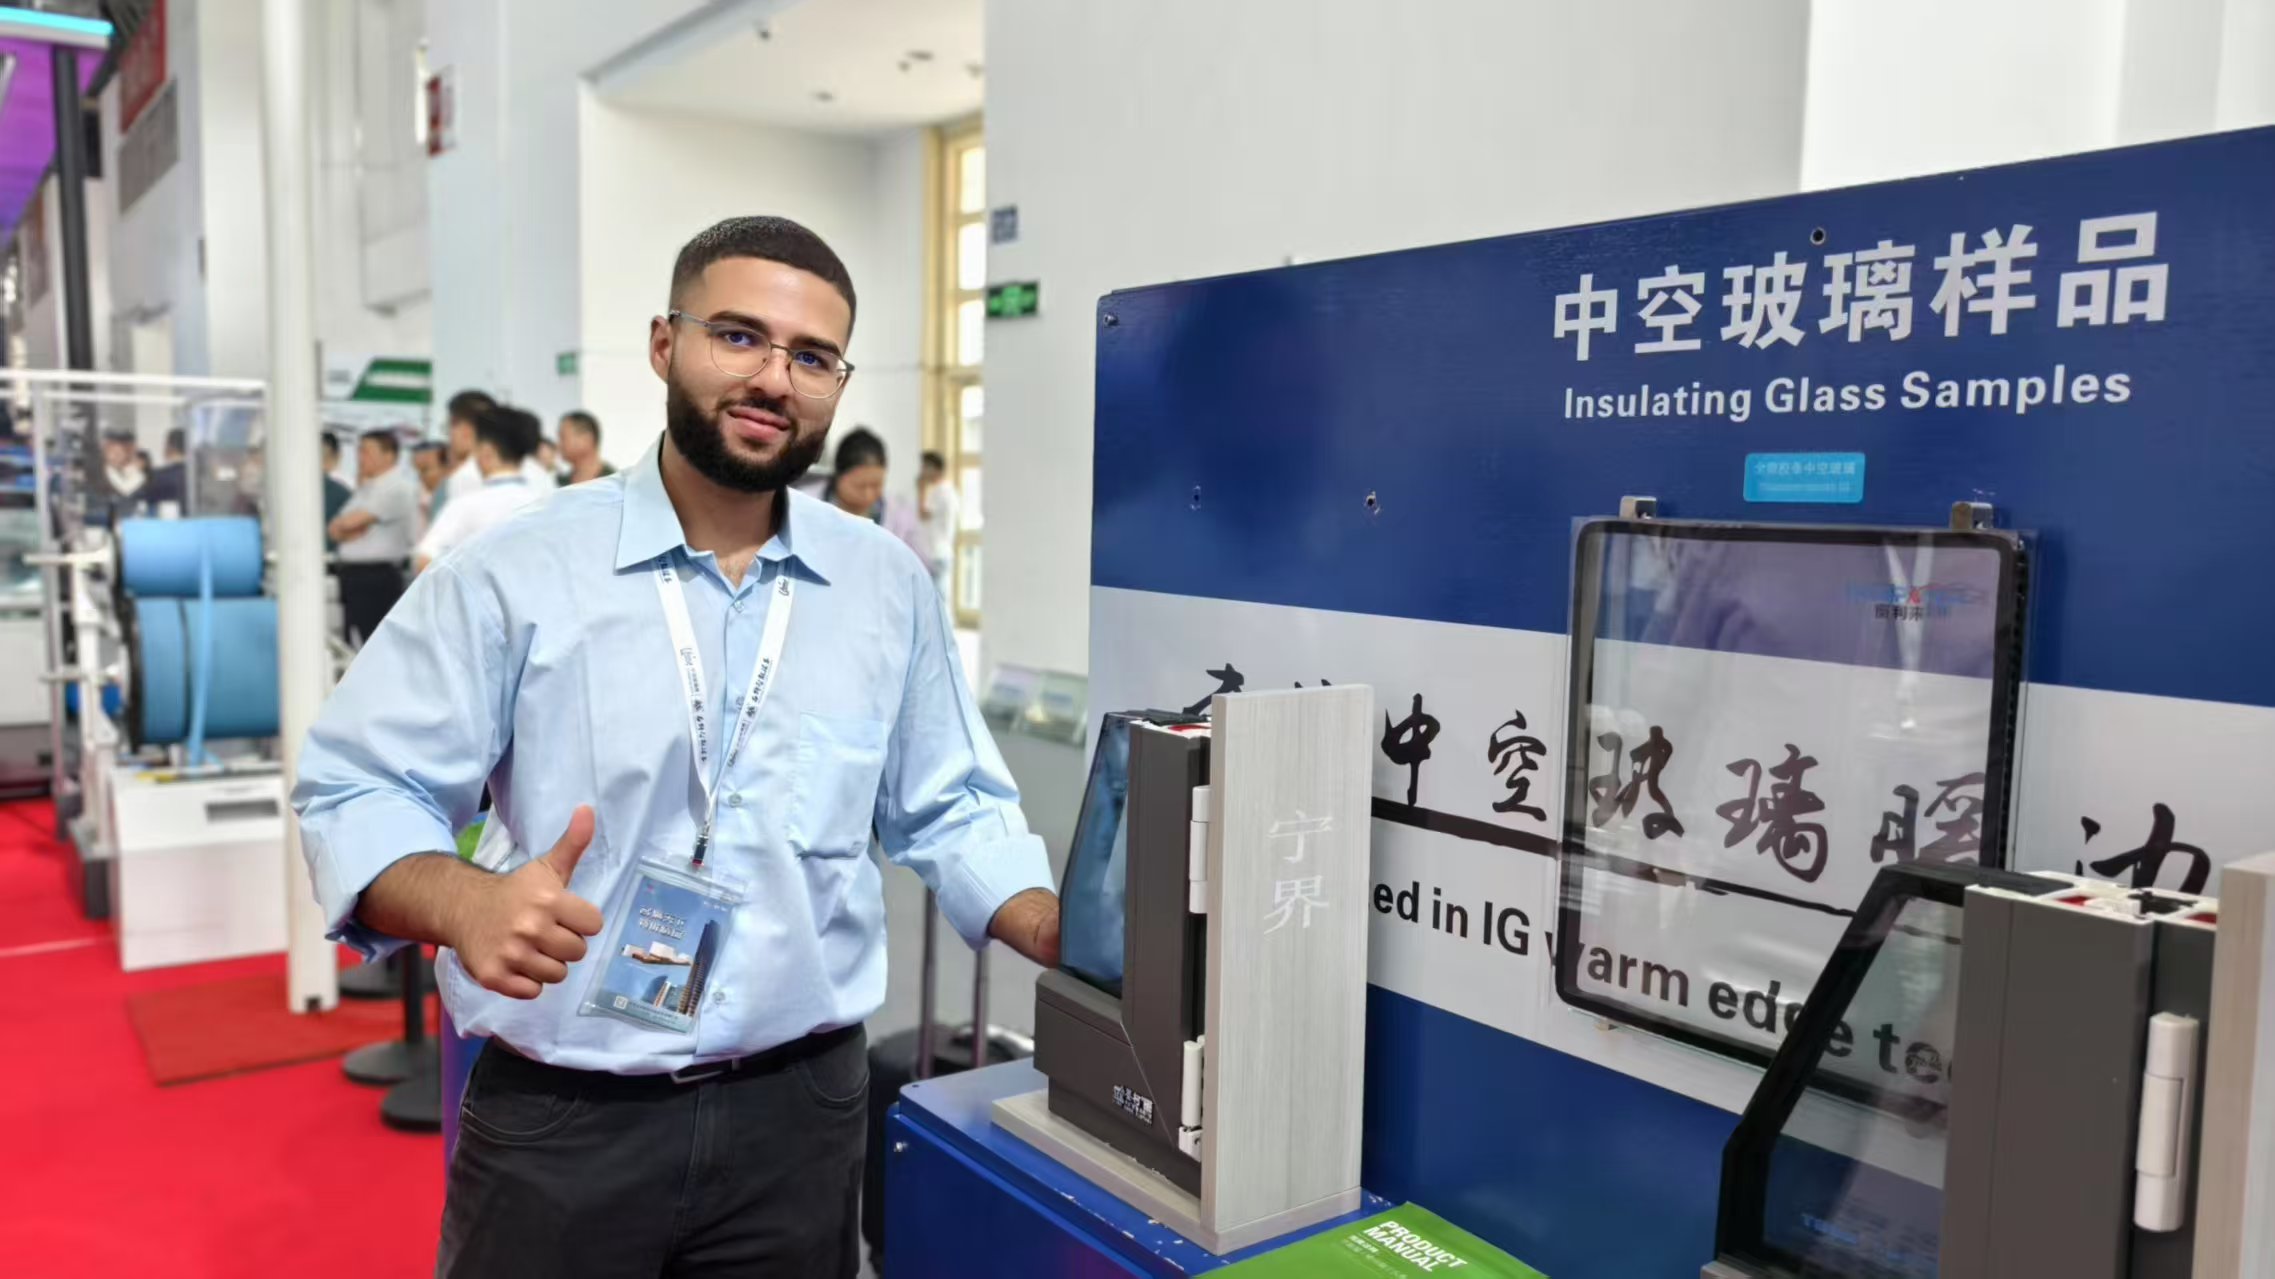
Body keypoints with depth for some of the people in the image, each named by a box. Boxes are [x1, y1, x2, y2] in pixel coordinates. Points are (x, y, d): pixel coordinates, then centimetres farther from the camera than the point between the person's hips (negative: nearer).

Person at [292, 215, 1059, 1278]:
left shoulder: (887, 586, 2)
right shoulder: (517, 573, -7)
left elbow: (950, 813, 7)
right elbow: (356, 791, -6)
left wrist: (1077, 942, -7)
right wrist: (465, 902, -26)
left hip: (798, 1108, 3)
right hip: (557, 1119, -2)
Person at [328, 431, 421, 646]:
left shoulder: (397, 487, -12)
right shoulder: (366, 487, 18)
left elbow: (350, 522, -16)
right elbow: (335, 529, 13)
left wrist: (341, 527, 5)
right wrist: (353, 530, -6)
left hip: (377, 578, -9)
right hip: (352, 575, 9)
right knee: (352, 644, 13)